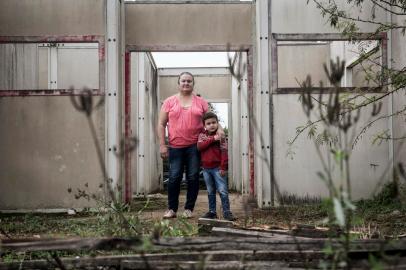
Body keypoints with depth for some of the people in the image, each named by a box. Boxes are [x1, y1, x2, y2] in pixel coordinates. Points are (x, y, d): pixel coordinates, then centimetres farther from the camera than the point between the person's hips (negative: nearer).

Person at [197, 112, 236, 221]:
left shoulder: (220, 136, -3)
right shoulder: (202, 135, 7)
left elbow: (224, 152, -7)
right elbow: (199, 146, -12)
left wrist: (223, 167, -13)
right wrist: (212, 139, -20)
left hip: (217, 168, -4)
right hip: (206, 168, 4)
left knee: (222, 191, -6)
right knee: (210, 191, 13)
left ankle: (226, 212, -2)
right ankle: (212, 212, 20)